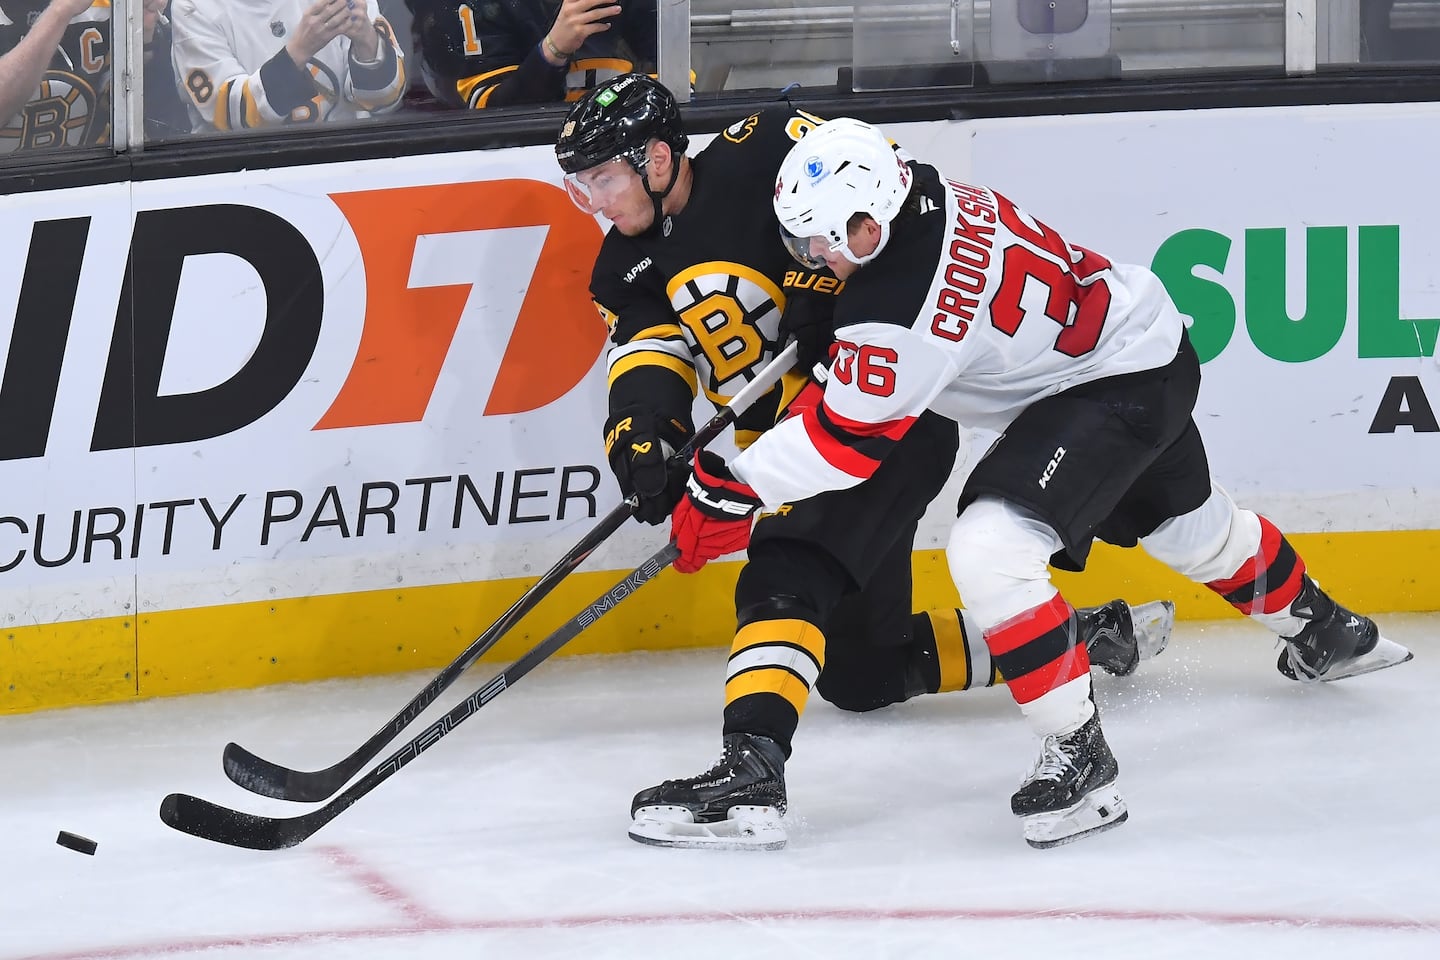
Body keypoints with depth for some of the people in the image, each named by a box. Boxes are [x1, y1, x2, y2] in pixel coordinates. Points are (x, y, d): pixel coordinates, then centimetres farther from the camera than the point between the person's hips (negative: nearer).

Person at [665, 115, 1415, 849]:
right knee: (1187, 525, 34)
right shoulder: (924, 195, -8)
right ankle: (1322, 633, 61)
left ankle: (1078, 756, -16)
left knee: (990, 547, -24)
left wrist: (729, 488, -17)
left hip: (1120, 389, -10)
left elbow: (848, 441, -23)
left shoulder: (897, 303, -33)